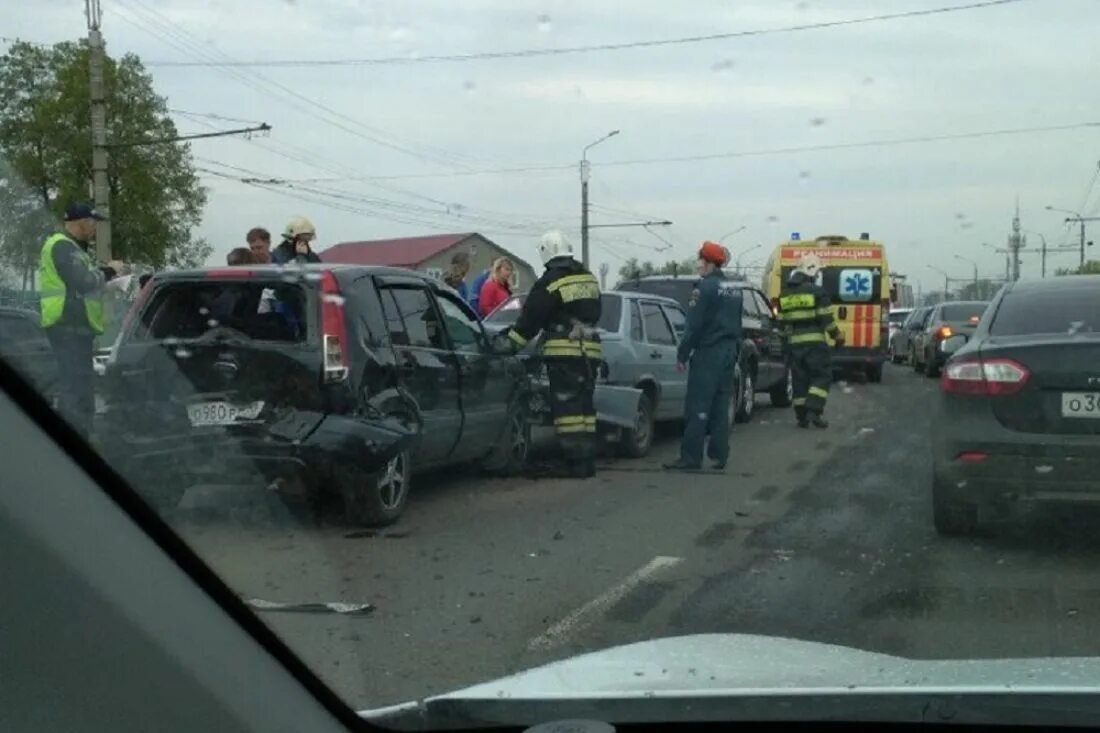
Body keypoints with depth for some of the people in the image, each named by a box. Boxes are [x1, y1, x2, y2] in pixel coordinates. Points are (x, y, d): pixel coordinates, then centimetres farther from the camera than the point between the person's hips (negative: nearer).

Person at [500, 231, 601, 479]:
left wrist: (511, 342, 1)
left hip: (564, 352, -7)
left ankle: (575, 462, -10)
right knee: (584, 405, 12)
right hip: (589, 351, 7)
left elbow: (531, 317, -7)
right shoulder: (588, 277, 14)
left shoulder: (550, 282, -9)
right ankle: (587, 460, 14)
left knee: (567, 407, -6)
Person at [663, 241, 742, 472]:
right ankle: (719, 456, 11)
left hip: (708, 353, -8)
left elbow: (694, 325, -15)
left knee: (697, 408, -7)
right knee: (720, 405, 11)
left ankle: (691, 457, -9)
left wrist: (682, 355, -11)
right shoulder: (734, 290, 15)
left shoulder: (705, 287, -12)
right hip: (729, 353, 8)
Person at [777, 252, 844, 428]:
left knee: (800, 379, 9)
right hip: (814, 342, -5)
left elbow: (781, 321, 11)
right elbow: (826, 319, -10)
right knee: (822, 376, 2)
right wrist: (838, 335, 3)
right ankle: (814, 411, -12)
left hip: (794, 343, 5)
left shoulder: (785, 295, 9)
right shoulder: (817, 292, -8)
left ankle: (802, 417, 9)